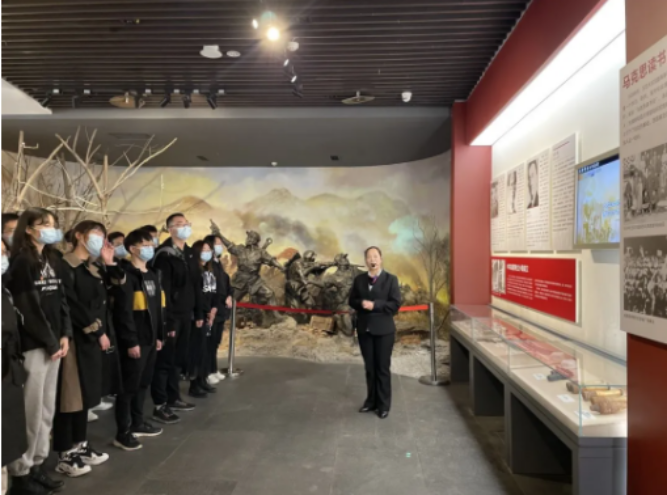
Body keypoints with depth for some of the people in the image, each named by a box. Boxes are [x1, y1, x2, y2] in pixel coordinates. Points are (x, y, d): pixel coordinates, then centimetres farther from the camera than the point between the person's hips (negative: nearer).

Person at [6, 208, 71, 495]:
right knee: (30, 411, -1)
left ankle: (37, 466, 25)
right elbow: (28, 308, -15)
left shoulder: (53, 262, 13)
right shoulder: (21, 263, -11)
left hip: (54, 344, 8)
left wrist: (65, 336, 1)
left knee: (47, 409, 13)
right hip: (32, 346, -8)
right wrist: (51, 342, -11)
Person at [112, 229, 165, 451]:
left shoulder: (153, 274, 14)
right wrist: (131, 341, -19)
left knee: (143, 383, 17)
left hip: (150, 339, 8)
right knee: (129, 385, 0)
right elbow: (123, 312, -18)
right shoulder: (126, 275, -13)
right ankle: (123, 432, 11)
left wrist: (159, 335, 16)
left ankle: (138, 423, 30)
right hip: (135, 341, -8)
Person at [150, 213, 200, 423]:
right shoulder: (164, 255, -13)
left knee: (178, 359, 16)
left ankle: (174, 398, 29)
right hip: (171, 316, -8)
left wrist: (198, 313, 14)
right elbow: (163, 290, -18)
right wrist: (167, 320, -20)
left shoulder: (190, 254, 12)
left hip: (185, 315, 8)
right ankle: (159, 406, 10)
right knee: (165, 360, 0)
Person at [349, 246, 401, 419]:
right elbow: (352, 301, 8)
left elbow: (395, 304, -11)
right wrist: (361, 303, -14)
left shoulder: (391, 279, -4)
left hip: (383, 330, -3)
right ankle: (372, 400, 27)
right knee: (369, 367, 13)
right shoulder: (359, 279, 7)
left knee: (383, 368, 6)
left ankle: (384, 404, 18)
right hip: (364, 329, 4)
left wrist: (374, 305, -20)